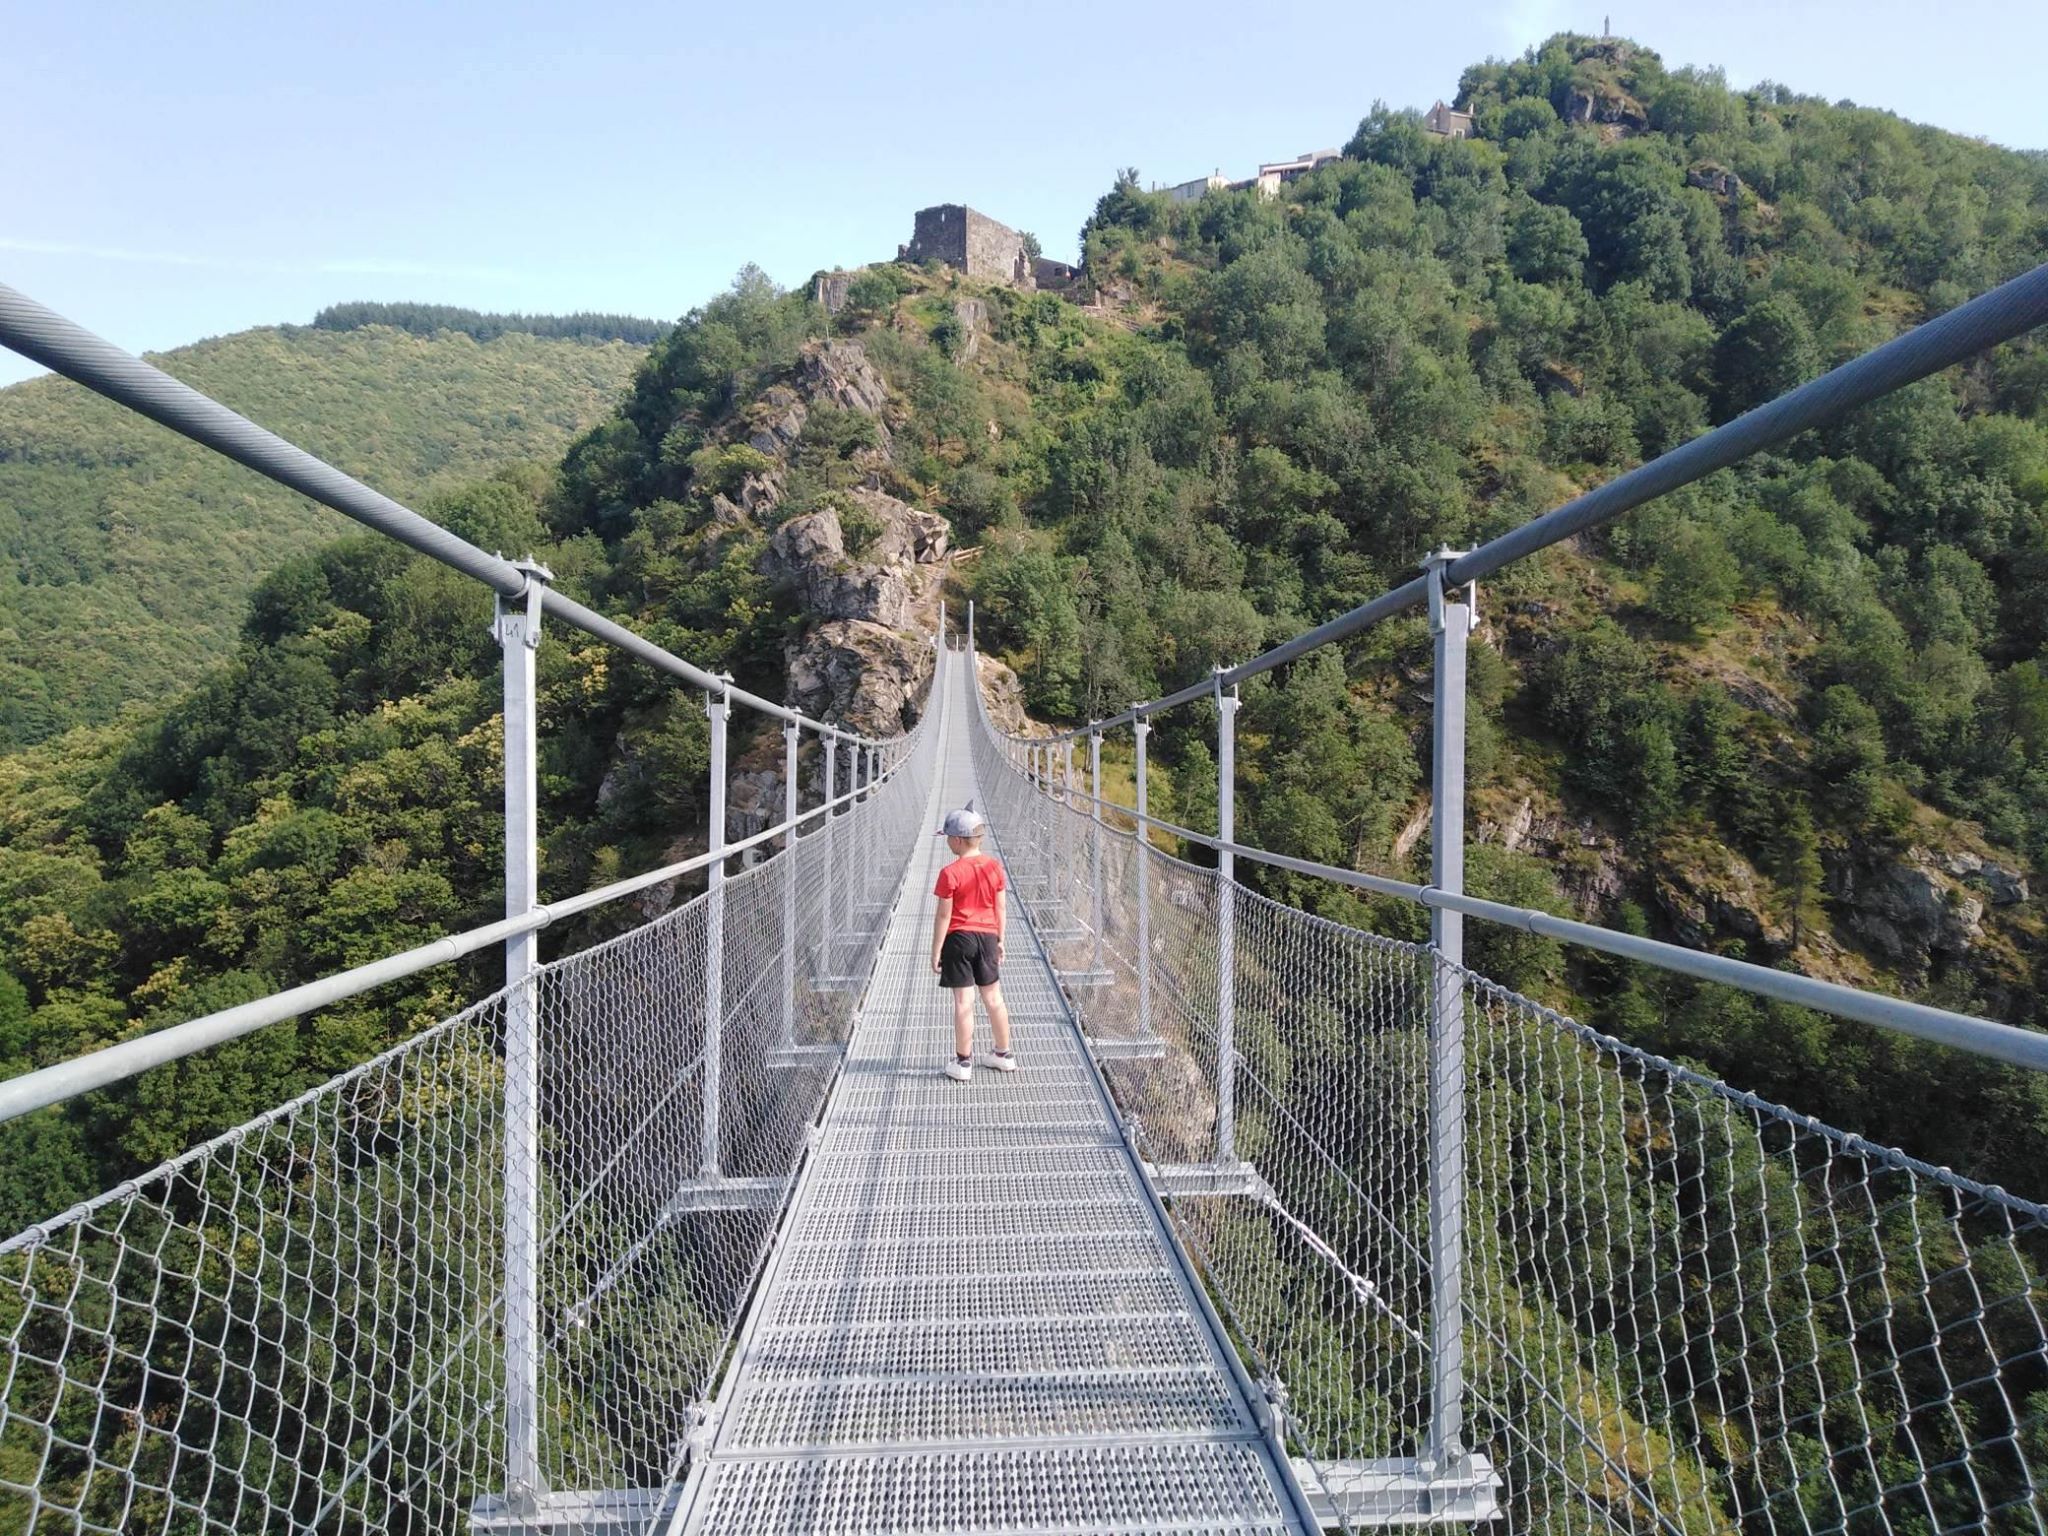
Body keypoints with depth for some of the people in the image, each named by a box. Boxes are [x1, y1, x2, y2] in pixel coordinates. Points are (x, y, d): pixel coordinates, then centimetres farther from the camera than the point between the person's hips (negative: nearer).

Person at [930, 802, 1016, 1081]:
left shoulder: (950, 873, -15)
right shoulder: (994, 866, 0)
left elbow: (943, 916, -12)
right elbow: (1000, 907, 6)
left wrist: (935, 951, -5)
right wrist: (999, 940, 16)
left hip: (958, 938, -5)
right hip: (987, 936, 5)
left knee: (963, 1002, 1)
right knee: (993, 998, 15)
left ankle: (963, 1062, 9)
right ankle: (1004, 1055, 25)